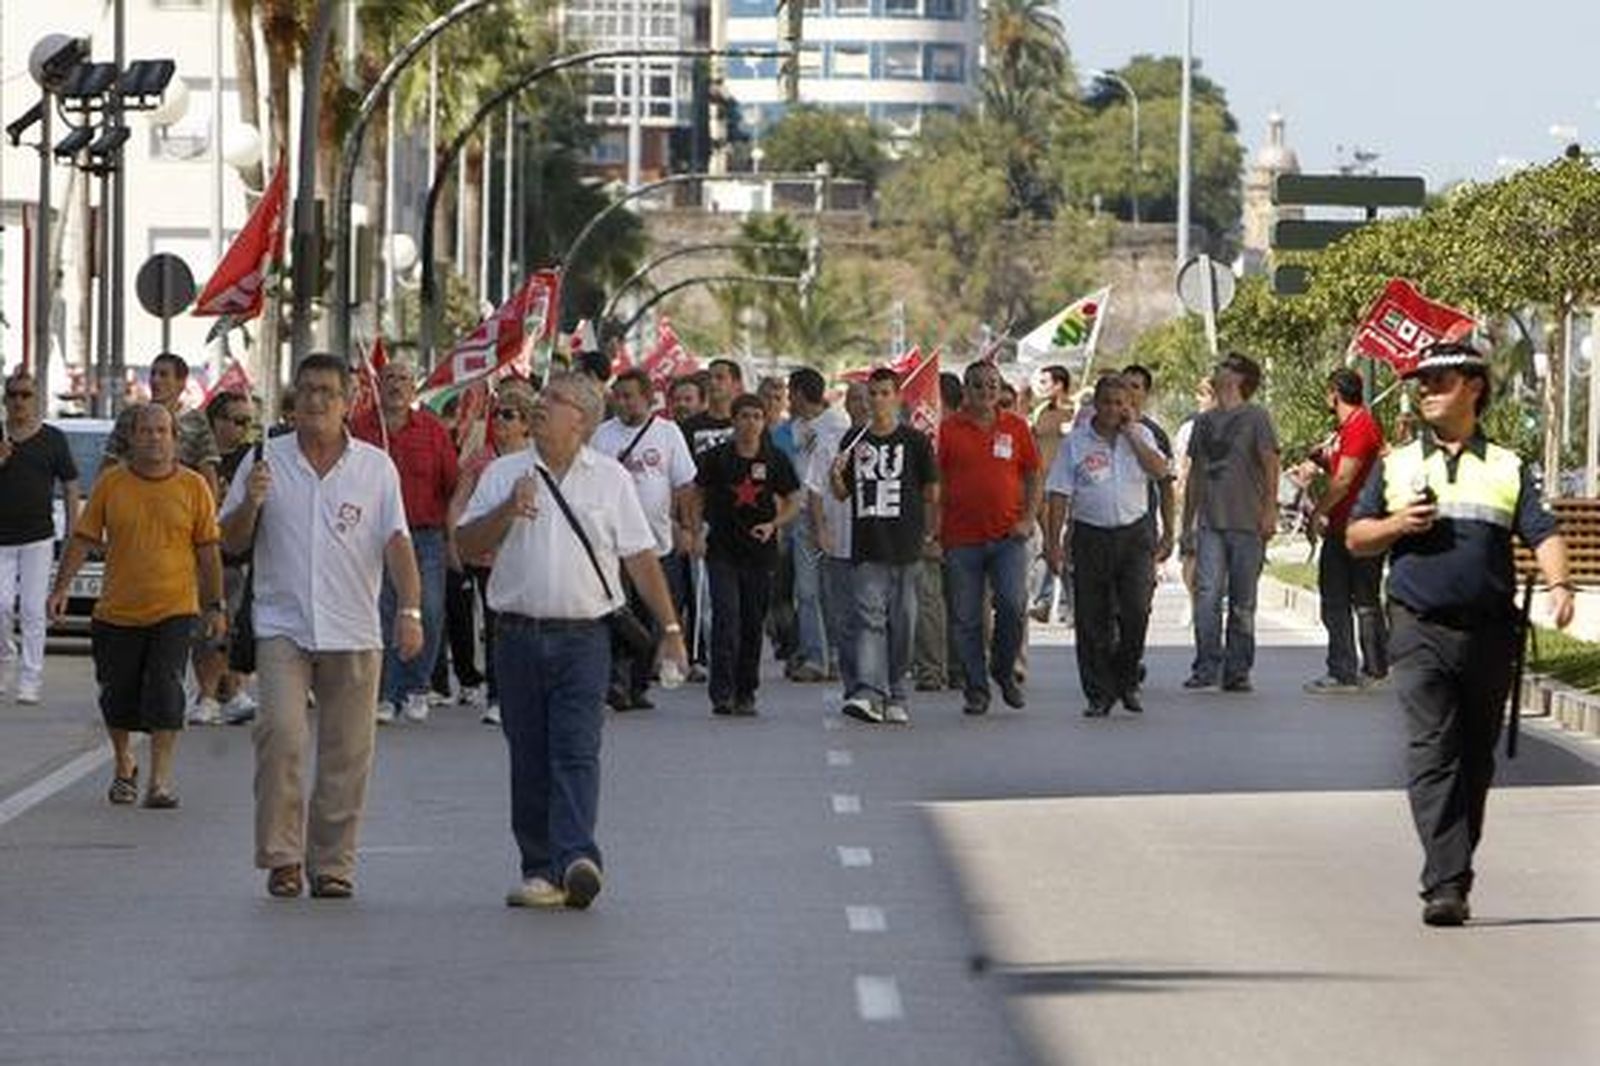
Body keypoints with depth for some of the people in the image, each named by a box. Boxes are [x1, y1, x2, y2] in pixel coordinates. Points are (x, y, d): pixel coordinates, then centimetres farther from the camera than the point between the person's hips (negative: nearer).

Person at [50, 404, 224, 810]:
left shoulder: (193, 487, 1)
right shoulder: (111, 483, 2)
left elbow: (208, 551, 5)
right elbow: (83, 539, 4)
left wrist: (215, 606, 3)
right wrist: (61, 587, -6)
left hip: (174, 611, -2)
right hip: (117, 612, 2)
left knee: (165, 691, -13)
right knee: (118, 696, 9)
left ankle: (161, 778, -10)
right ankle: (123, 766, 32)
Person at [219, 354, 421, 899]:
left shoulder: (376, 467, 7)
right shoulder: (266, 461, 7)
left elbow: (397, 544, 2)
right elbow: (231, 541, 9)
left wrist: (410, 610, -11)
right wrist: (250, 503, -11)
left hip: (354, 633, 1)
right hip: (282, 625, -1)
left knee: (348, 753, 2)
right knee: (282, 734, -17)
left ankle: (332, 864, 12)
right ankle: (281, 854, -8)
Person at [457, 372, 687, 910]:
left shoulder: (610, 479, 7)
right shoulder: (504, 474, 9)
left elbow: (641, 557, 6)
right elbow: (469, 543, 3)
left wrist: (670, 627, 2)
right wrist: (507, 512, -14)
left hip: (583, 635, -2)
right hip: (518, 636, 2)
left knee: (577, 750, -12)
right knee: (529, 758, 4)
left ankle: (576, 858, -23)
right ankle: (540, 869, 10)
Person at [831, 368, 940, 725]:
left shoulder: (914, 441, 2)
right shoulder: (856, 442, 10)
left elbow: (931, 492, 4)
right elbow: (842, 493, 15)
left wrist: (930, 534, -1)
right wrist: (835, 476, -5)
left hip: (905, 547, -1)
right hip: (866, 547, 1)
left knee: (901, 622, 4)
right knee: (868, 616, -10)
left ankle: (895, 697, 13)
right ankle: (867, 692, -20)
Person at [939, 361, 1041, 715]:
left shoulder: (1016, 427, 7)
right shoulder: (949, 430, 3)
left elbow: (1033, 477, 13)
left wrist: (1028, 519, 1)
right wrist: (934, 529, -1)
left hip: (1008, 536, 0)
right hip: (962, 537, 0)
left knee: (1013, 604, -14)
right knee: (967, 619, 2)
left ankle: (1005, 670, 10)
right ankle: (976, 689, 11)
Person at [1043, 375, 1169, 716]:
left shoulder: (1141, 435, 8)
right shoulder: (1075, 442, 3)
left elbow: (1160, 471, -9)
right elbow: (1059, 495, 1)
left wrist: (1131, 432, -8)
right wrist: (1054, 544, -5)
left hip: (1134, 534, 0)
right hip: (1091, 536, 0)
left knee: (1136, 611, -10)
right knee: (1092, 620, 1)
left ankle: (1127, 680, 11)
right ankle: (1099, 694, 9)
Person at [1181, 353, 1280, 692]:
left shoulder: (1256, 417, 2)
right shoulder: (1204, 421, 17)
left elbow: (1270, 465, -1)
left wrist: (1270, 511, -10)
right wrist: (1187, 521, 19)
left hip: (1247, 524, -4)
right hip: (1210, 524, 4)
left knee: (1243, 603, 1)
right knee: (1207, 596, -10)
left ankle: (1237, 671, 7)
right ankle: (1206, 667, -8)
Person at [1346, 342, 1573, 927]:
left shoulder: (1507, 468, 11)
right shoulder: (1396, 466, 14)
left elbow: (1543, 533, 1)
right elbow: (1356, 538, 14)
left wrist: (1558, 582, -19)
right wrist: (1397, 524, -7)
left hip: (1489, 632, 1)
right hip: (1420, 630, -1)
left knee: (1475, 760, 8)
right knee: (1432, 753, -13)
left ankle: (1455, 871, 19)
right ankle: (1446, 884, -20)